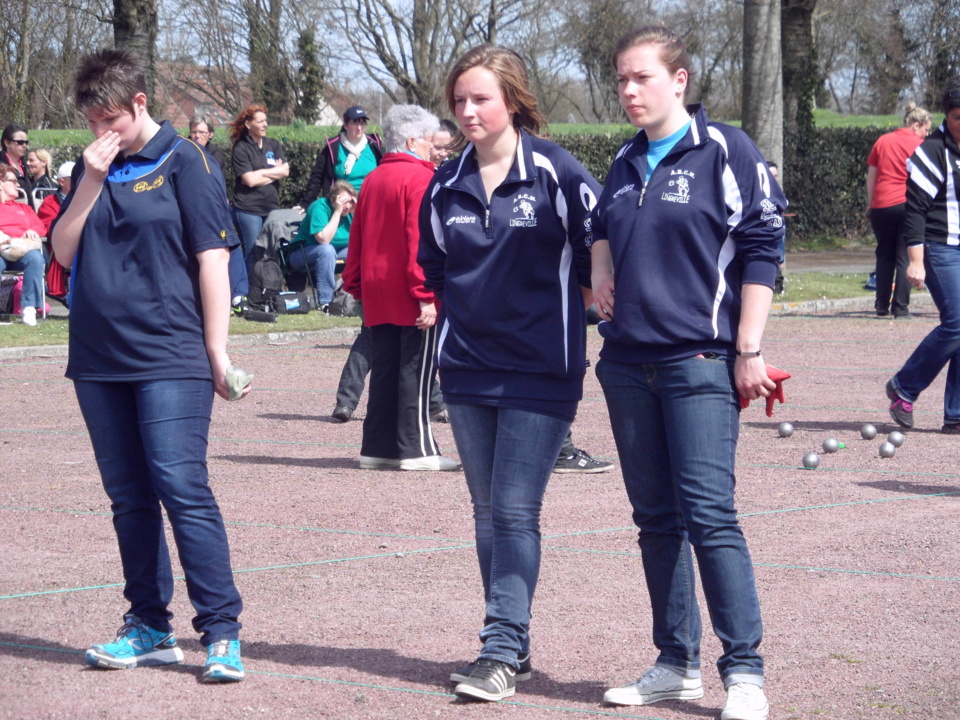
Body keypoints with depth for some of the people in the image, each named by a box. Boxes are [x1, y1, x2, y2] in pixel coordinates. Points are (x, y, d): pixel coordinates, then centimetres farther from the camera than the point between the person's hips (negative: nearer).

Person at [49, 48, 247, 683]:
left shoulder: (185, 162, -3)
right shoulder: (92, 169, 12)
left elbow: (212, 259, -5)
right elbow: (63, 251, 6)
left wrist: (217, 352, -8)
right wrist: (91, 183, -7)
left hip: (171, 360, -6)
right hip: (99, 361, 6)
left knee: (183, 489, -11)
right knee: (129, 498, 9)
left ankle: (221, 630, -7)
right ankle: (150, 628, 17)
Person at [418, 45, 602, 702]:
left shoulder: (555, 172, -8)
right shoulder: (446, 185, 7)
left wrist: (576, 305, -1)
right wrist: (450, 309, 11)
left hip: (540, 371, -5)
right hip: (467, 369, 5)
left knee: (516, 513, -8)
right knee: (488, 512, 9)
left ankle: (502, 652, -7)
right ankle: (517, 648, 18)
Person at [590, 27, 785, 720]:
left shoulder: (726, 151, -6)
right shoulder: (626, 163, 13)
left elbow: (760, 252, -8)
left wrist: (748, 352, -12)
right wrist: (601, 268, 9)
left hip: (699, 362, -7)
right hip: (628, 363, 7)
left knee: (709, 515, -11)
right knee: (656, 518, 9)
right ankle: (677, 664, 17)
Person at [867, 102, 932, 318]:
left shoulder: (882, 141, 9)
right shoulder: (918, 145, -1)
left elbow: (871, 176, 10)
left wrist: (870, 204, 16)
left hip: (881, 205, 3)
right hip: (907, 204, -3)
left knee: (884, 256, 13)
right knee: (905, 257, 1)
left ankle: (882, 306, 12)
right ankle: (900, 307, -3)